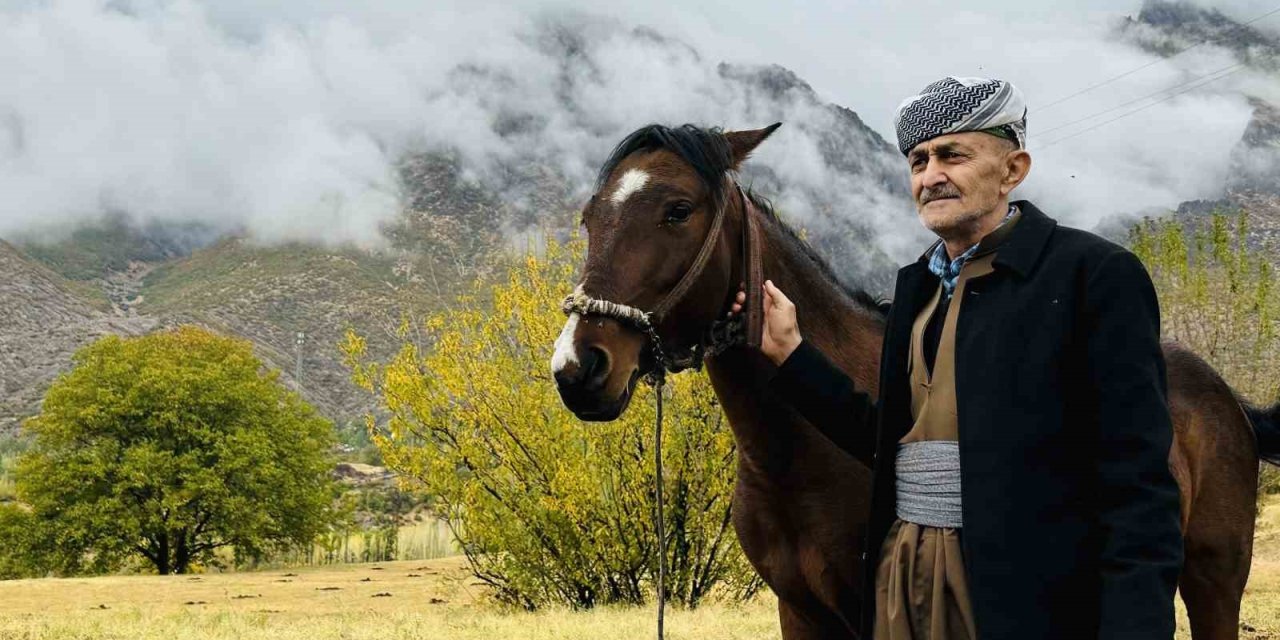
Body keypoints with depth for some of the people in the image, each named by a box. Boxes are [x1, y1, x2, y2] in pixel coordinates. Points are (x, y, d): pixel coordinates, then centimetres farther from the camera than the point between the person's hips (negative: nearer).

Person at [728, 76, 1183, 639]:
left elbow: (1136, 480, -14)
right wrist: (788, 352, 10)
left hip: (1027, 591, -6)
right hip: (902, 578, 7)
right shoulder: (916, 283, 13)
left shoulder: (1095, 274, -8)